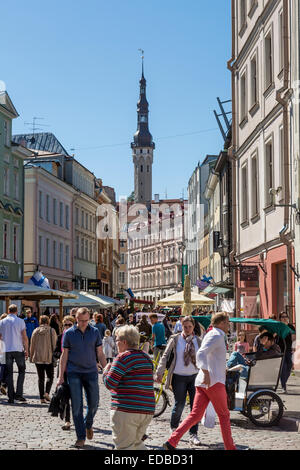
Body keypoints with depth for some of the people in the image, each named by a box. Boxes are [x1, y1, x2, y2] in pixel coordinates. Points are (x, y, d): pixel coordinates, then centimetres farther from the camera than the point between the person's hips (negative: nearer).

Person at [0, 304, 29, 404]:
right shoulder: (20, 321, -2)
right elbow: (24, 337, -5)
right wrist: (26, 350, 3)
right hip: (18, 350, -2)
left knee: (8, 373, 6)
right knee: (21, 371, 11)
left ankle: (11, 397, 4)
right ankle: (18, 394, -1)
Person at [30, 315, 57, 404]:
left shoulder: (36, 331, 2)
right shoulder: (52, 331, -4)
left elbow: (32, 345, 5)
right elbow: (54, 344, -2)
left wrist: (31, 357, 14)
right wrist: (54, 355, 9)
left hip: (38, 358, 2)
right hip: (49, 358, -2)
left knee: (41, 378, 8)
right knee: (50, 376, 9)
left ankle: (42, 398, 5)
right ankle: (46, 392, -12)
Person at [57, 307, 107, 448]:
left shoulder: (95, 332, 4)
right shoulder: (69, 333, 0)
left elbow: (100, 354, 8)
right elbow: (64, 356, 2)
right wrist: (61, 377, -1)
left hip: (91, 372, 2)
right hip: (74, 373, -2)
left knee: (94, 403, 3)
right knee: (77, 405, -4)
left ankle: (88, 424, 33)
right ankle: (81, 437, 3)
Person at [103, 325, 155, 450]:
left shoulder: (123, 358, -12)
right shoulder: (146, 358, 13)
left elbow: (110, 384, -14)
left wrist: (106, 371, 7)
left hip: (126, 411, -8)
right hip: (147, 411, 8)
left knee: (124, 447, -1)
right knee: (136, 443, 22)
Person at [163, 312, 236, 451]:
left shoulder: (210, 334, 21)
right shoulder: (217, 335, -10)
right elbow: (201, 354, -24)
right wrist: (206, 373, -35)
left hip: (202, 382, 9)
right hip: (214, 382, -9)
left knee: (195, 415, 3)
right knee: (224, 416, 4)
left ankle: (171, 442, -7)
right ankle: (230, 447, 11)